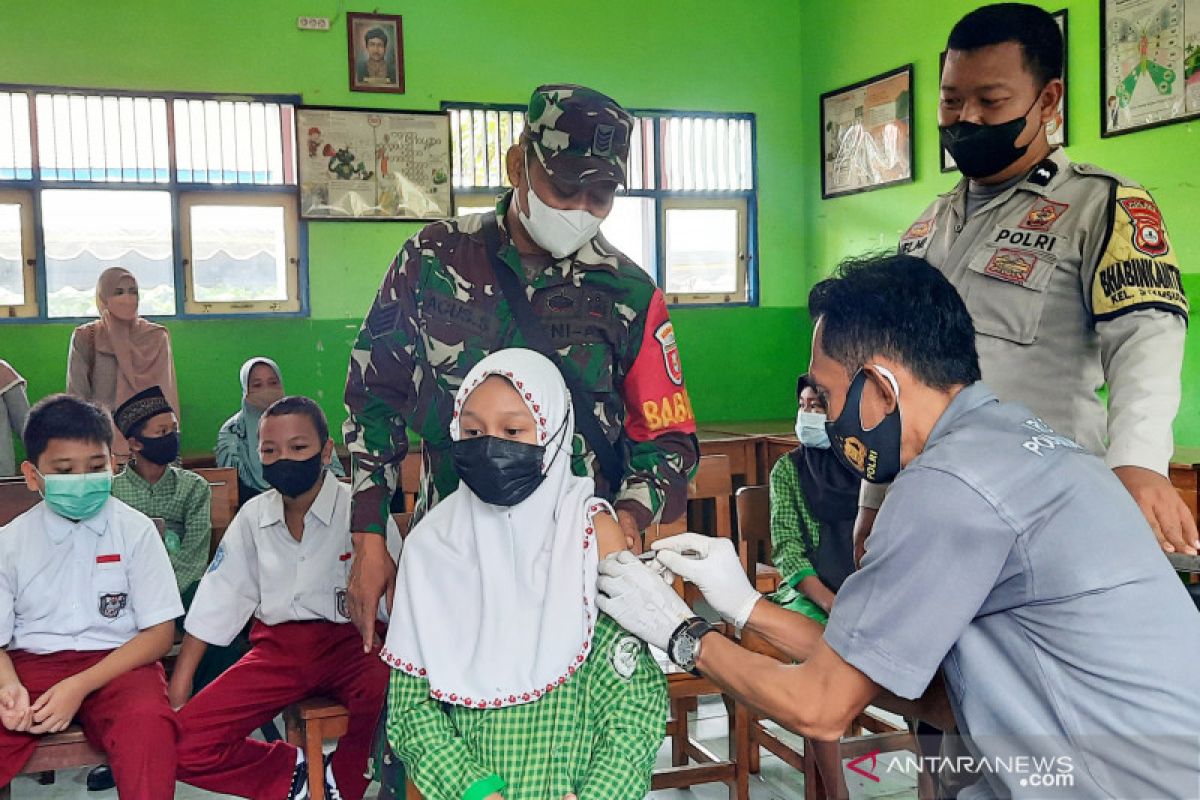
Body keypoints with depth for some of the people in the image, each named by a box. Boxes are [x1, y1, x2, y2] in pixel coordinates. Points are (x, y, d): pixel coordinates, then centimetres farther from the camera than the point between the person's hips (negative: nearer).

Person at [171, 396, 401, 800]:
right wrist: (178, 690, 4)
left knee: (385, 690, -37)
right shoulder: (253, 516, 6)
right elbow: (216, 603, 9)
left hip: (346, 641, -3)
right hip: (276, 649, 4)